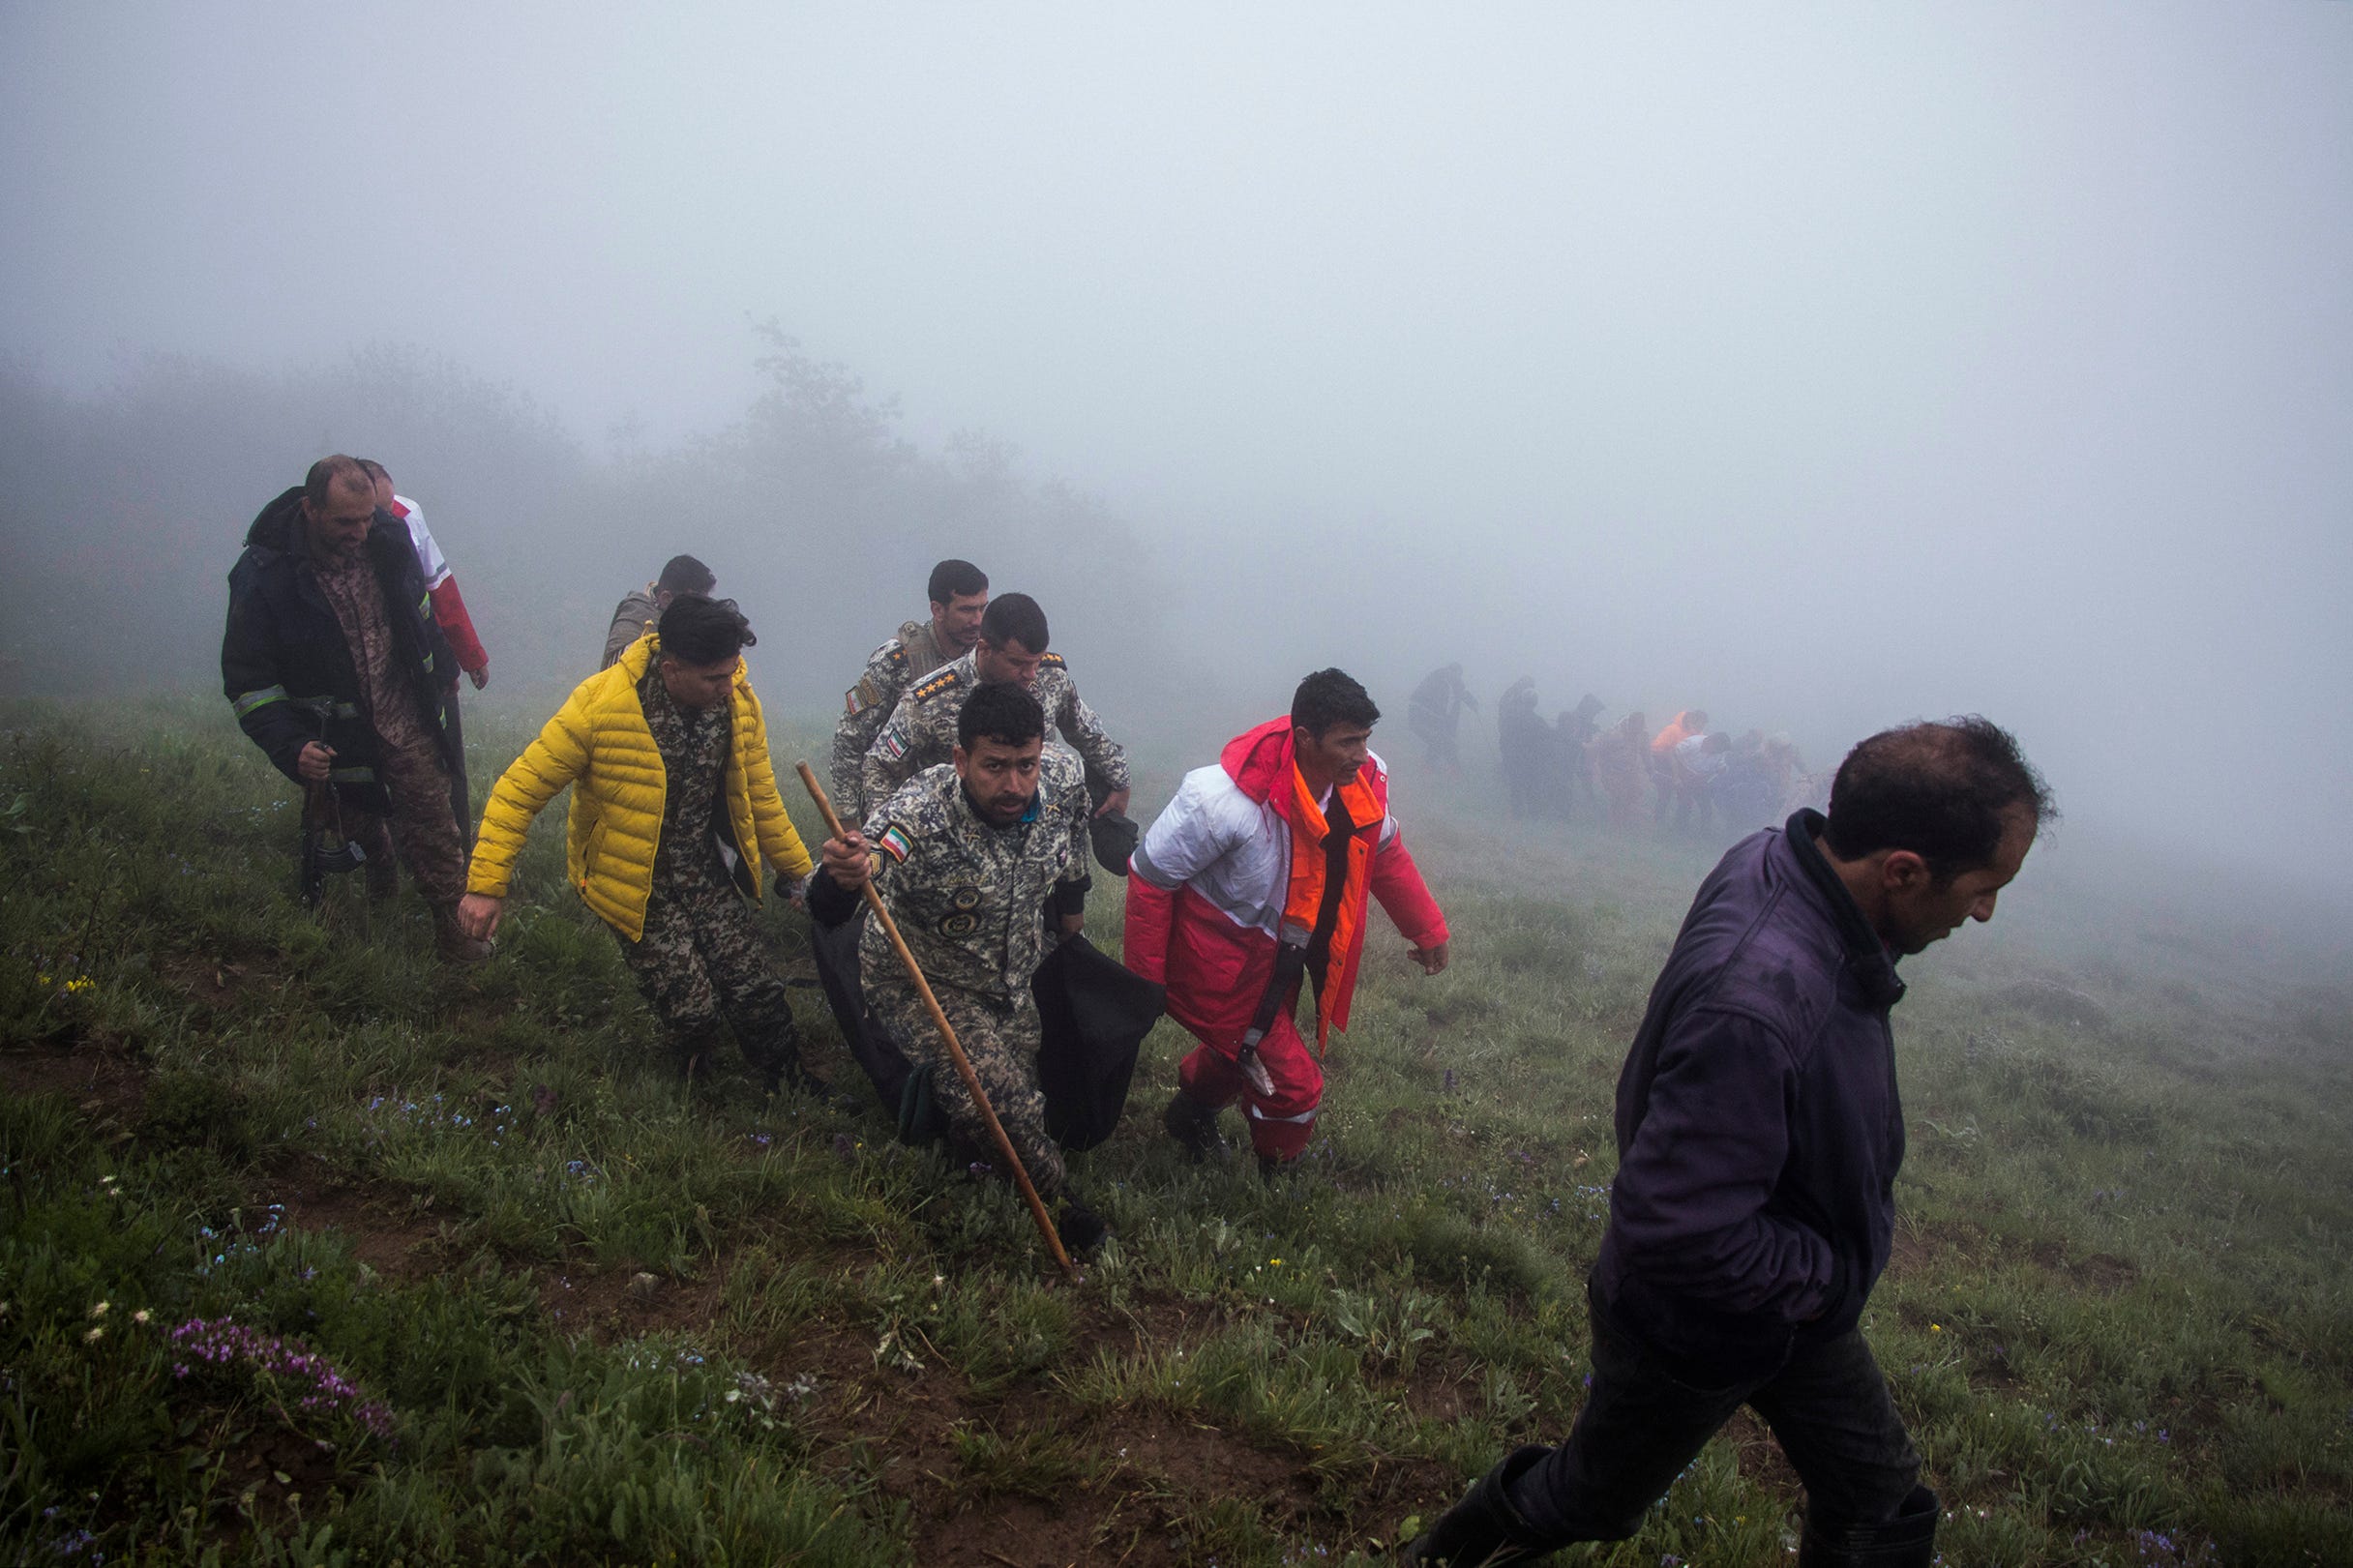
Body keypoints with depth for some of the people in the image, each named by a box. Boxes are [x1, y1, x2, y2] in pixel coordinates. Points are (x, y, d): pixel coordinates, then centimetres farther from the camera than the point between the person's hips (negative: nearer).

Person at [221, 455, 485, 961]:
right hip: (334, 738, -2)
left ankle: (453, 928, 9)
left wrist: (439, 667, 23)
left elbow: (419, 609, 12)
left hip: (407, 722, 2)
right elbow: (247, 679, -16)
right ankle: (378, 863, 52)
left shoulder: (386, 540, -10)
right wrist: (290, 747, -27)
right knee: (359, 822, 18)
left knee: (432, 824, -2)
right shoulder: (264, 574, -21)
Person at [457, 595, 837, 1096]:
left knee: (758, 993, -4)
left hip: (711, 876, 4)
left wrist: (800, 874, 12)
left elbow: (761, 799, 5)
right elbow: (519, 791, -15)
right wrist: (487, 884, -16)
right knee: (691, 1010, -11)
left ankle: (792, 1083, 23)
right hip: (639, 888, -3)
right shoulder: (600, 706, -24)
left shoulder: (739, 702, -10)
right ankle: (693, 1089, 23)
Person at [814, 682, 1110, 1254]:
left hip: (1017, 977, 5)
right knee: (996, 1092, -24)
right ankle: (1060, 1204, 4)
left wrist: (1071, 920, 18)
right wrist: (842, 877, -70)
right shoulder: (917, 818, -37)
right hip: (923, 984, -5)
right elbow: (827, 910, -47)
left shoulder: (1065, 779, -21)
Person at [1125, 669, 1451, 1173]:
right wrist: (1145, 981, -18)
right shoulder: (1225, 799, -35)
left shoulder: (1361, 783, -15)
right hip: (1218, 965, -7)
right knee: (1292, 1084, -6)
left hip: (1278, 957, 7)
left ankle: (1192, 1113, 62)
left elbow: (1385, 852, 8)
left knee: (1243, 1049, 30)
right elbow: (1150, 877, -23)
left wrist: (1428, 929, 13)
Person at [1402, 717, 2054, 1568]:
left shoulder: (1776, 859, -14)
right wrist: (1827, 1276, -23)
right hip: (1699, 1331, -8)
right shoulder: (1755, 1004, -43)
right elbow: (1678, 1230, -40)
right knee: (1591, 1499, 20)